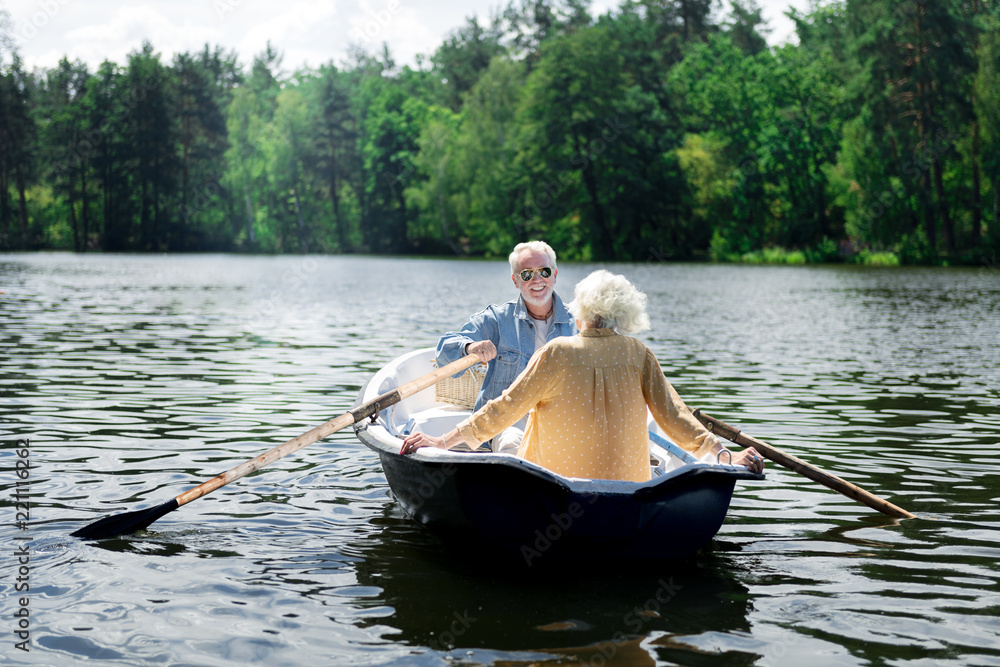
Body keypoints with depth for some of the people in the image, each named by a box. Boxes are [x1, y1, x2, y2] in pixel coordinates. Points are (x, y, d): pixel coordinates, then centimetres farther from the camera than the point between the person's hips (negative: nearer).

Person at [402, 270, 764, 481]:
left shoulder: (556, 353, -10)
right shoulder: (639, 355, -3)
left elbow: (506, 408, -10)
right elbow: (672, 416, -7)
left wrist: (443, 442, -6)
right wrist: (726, 456, -2)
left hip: (555, 483, -3)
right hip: (622, 483, 3)